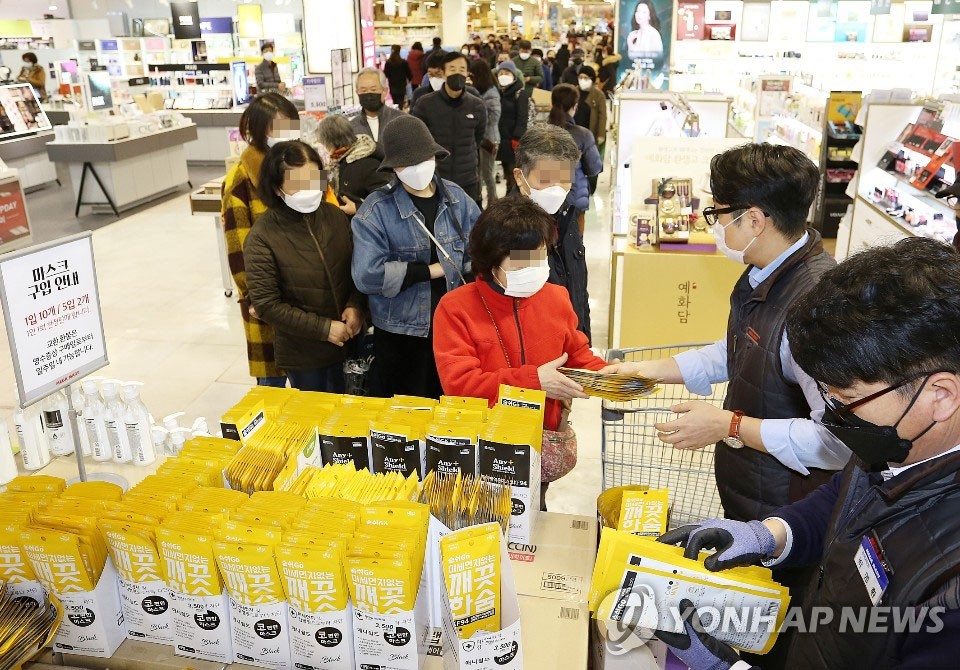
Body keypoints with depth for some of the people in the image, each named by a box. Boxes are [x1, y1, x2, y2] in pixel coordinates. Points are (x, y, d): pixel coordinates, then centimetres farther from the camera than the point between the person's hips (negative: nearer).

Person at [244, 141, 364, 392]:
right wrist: (323, 328, -17)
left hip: (347, 341, 4)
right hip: (303, 355, -3)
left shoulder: (335, 216, -4)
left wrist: (355, 305, -10)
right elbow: (267, 304, -15)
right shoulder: (261, 237, -16)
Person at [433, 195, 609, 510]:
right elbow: (458, 383, -20)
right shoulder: (455, 307, -12)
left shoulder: (556, 298, 3)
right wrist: (534, 379, -27)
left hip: (546, 439, 4)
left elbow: (576, 353, 17)